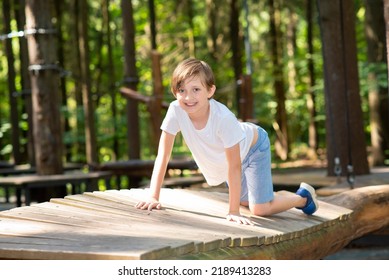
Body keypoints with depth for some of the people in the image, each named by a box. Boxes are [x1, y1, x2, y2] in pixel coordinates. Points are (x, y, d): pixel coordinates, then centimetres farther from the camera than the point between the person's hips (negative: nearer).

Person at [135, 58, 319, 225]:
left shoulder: (223, 117, -42)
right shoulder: (175, 111, -33)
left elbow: (234, 166, -36)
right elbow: (163, 156, -28)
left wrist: (233, 211, -37)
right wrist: (153, 197, -34)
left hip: (252, 147, -5)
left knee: (259, 209, -11)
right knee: (243, 201, 21)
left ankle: (303, 196, 16)